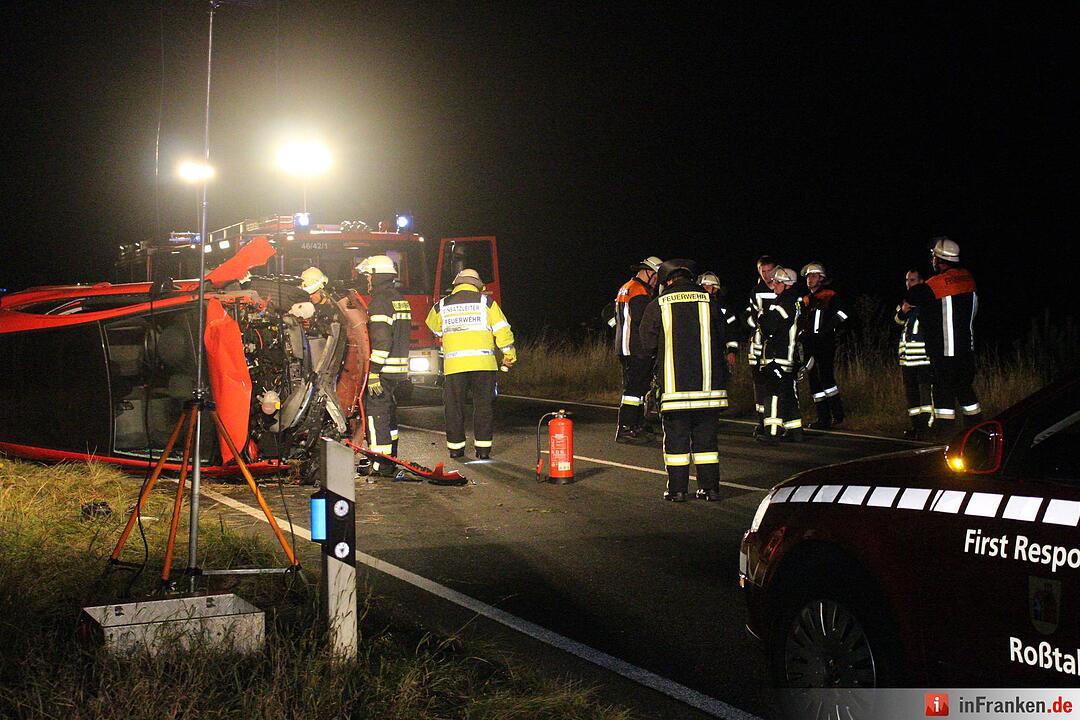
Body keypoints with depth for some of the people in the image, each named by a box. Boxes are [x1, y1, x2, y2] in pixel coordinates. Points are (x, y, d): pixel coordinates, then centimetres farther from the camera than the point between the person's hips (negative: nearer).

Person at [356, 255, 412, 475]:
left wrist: (373, 372, -22)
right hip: (399, 371, 9)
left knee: (377, 415, -6)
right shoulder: (400, 300, 15)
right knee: (389, 412, 18)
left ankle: (381, 465, -8)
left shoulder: (380, 302, -15)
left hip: (383, 369, -9)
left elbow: (381, 341, -22)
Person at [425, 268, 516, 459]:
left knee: (454, 407, 10)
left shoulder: (442, 305, 9)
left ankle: (455, 447, 13)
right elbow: (502, 329, 1)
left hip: (453, 365, 1)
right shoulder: (486, 302, 4)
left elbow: (433, 327, 26)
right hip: (483, 363, -1)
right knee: (484, 406, 7)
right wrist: (509, 354, 9)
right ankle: (483, 448, 6)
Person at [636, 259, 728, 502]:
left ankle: (677, 488, 6)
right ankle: (710, 486, 13)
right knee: (706, 436, 11)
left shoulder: (657, 307, -2)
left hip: (674, 384, -2)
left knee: (676, 437, 5)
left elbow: (645, 348, 1)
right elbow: (720, 339, 13)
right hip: (708, 384, 2)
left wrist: (653, 358, 23)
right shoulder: (708, 303, 4)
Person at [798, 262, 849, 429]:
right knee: (814, 380, 5)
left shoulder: (830, 296, -1)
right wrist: (801, 333, 12)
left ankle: (837, 413, -7)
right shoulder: (805, 300, 21)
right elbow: (801, 321, 29)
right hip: (809, 345, 7)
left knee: (825, 376, -17)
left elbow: (841, 314, -14)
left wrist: (826, 331, -16)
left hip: (825, 345, -7)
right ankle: (823, 418, 7)